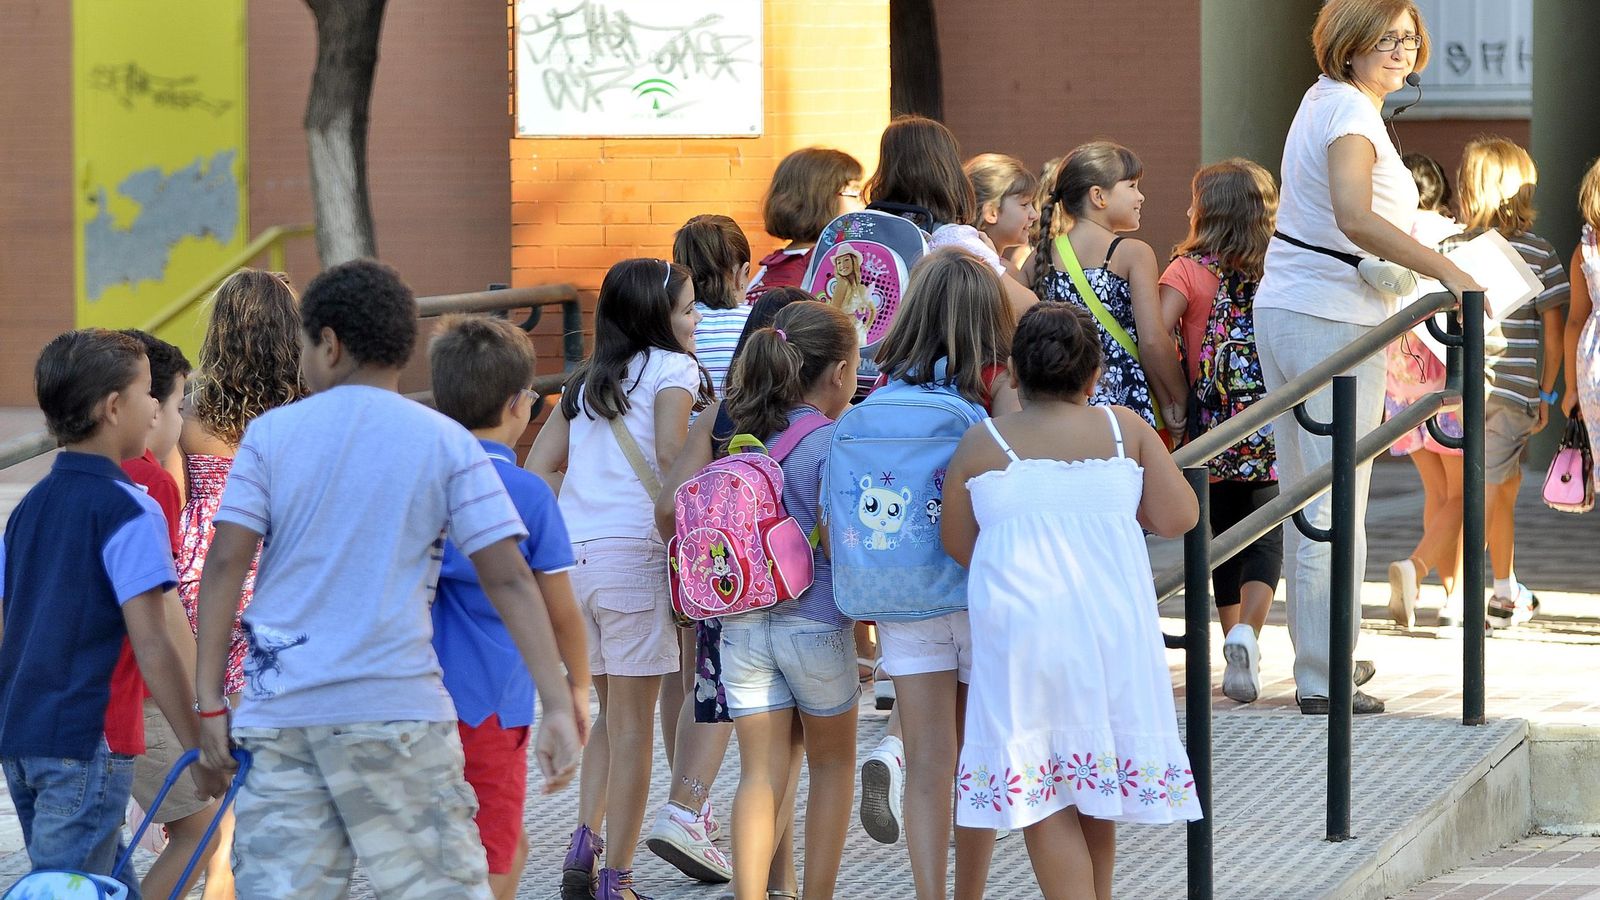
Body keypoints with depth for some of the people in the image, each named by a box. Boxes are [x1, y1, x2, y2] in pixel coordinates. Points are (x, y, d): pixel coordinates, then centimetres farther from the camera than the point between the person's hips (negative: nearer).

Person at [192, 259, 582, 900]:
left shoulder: (270, 433, 6)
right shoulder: (446, 444, 4)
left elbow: (225, 565, -1)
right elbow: (509, 581, -3)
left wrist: (210, 701, 2)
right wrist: (558, 706, -4)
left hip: (277, 713, 2)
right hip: (395, 709, -1)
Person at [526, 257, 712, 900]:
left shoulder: (586, 381, 18)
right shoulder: (672, 369, -1)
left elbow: (537, 470, 13)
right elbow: (673, 461, -15)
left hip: (573, 554, 6)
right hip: (634, 552, -6)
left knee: (611, 713, 20)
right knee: (632, 725, 2)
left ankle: (583, 846, 6)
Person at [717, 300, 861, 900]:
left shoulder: (741, 437, 6)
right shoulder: (832, 442, -10)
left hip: (740, 622, 4)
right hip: (816, 622, -4)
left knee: (760, 774, 6)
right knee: (832, 762, 16)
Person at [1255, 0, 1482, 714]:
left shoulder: (1324, 97, 13)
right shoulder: (1351, 112, -17)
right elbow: (1355, 218, -33)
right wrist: (1447, 271, -32)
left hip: (1281, 310, 10)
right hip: (1334, 324, -10)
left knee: (1302, 498, 18)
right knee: (1335, 511, -5)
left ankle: (1318, 657, 30)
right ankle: (1324, 682, -2)